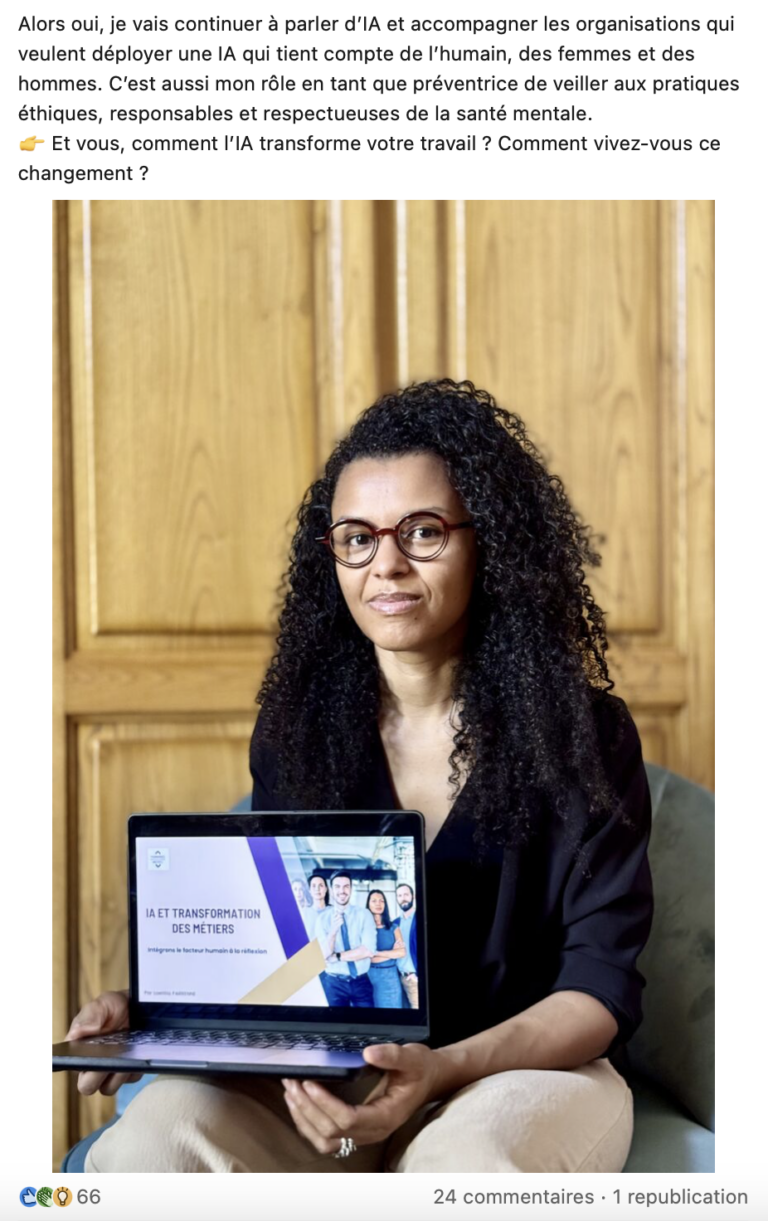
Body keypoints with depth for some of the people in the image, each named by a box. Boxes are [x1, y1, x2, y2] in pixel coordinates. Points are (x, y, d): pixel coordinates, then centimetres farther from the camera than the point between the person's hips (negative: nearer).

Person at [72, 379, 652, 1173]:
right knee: (151, 1137, -28)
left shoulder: (583, 732, -4)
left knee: (463, 1158, -39)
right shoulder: (296, 729, 6)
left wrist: (443, 1069, -26)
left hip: (530, 1071, -3)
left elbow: (601, 983, -8)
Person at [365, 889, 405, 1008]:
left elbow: (402, 952, -3)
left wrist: (376, 953, -9)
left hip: (390, 976, 2)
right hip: (370, 975, -2)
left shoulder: (393, 927, 9)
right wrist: (392, 952, -8)